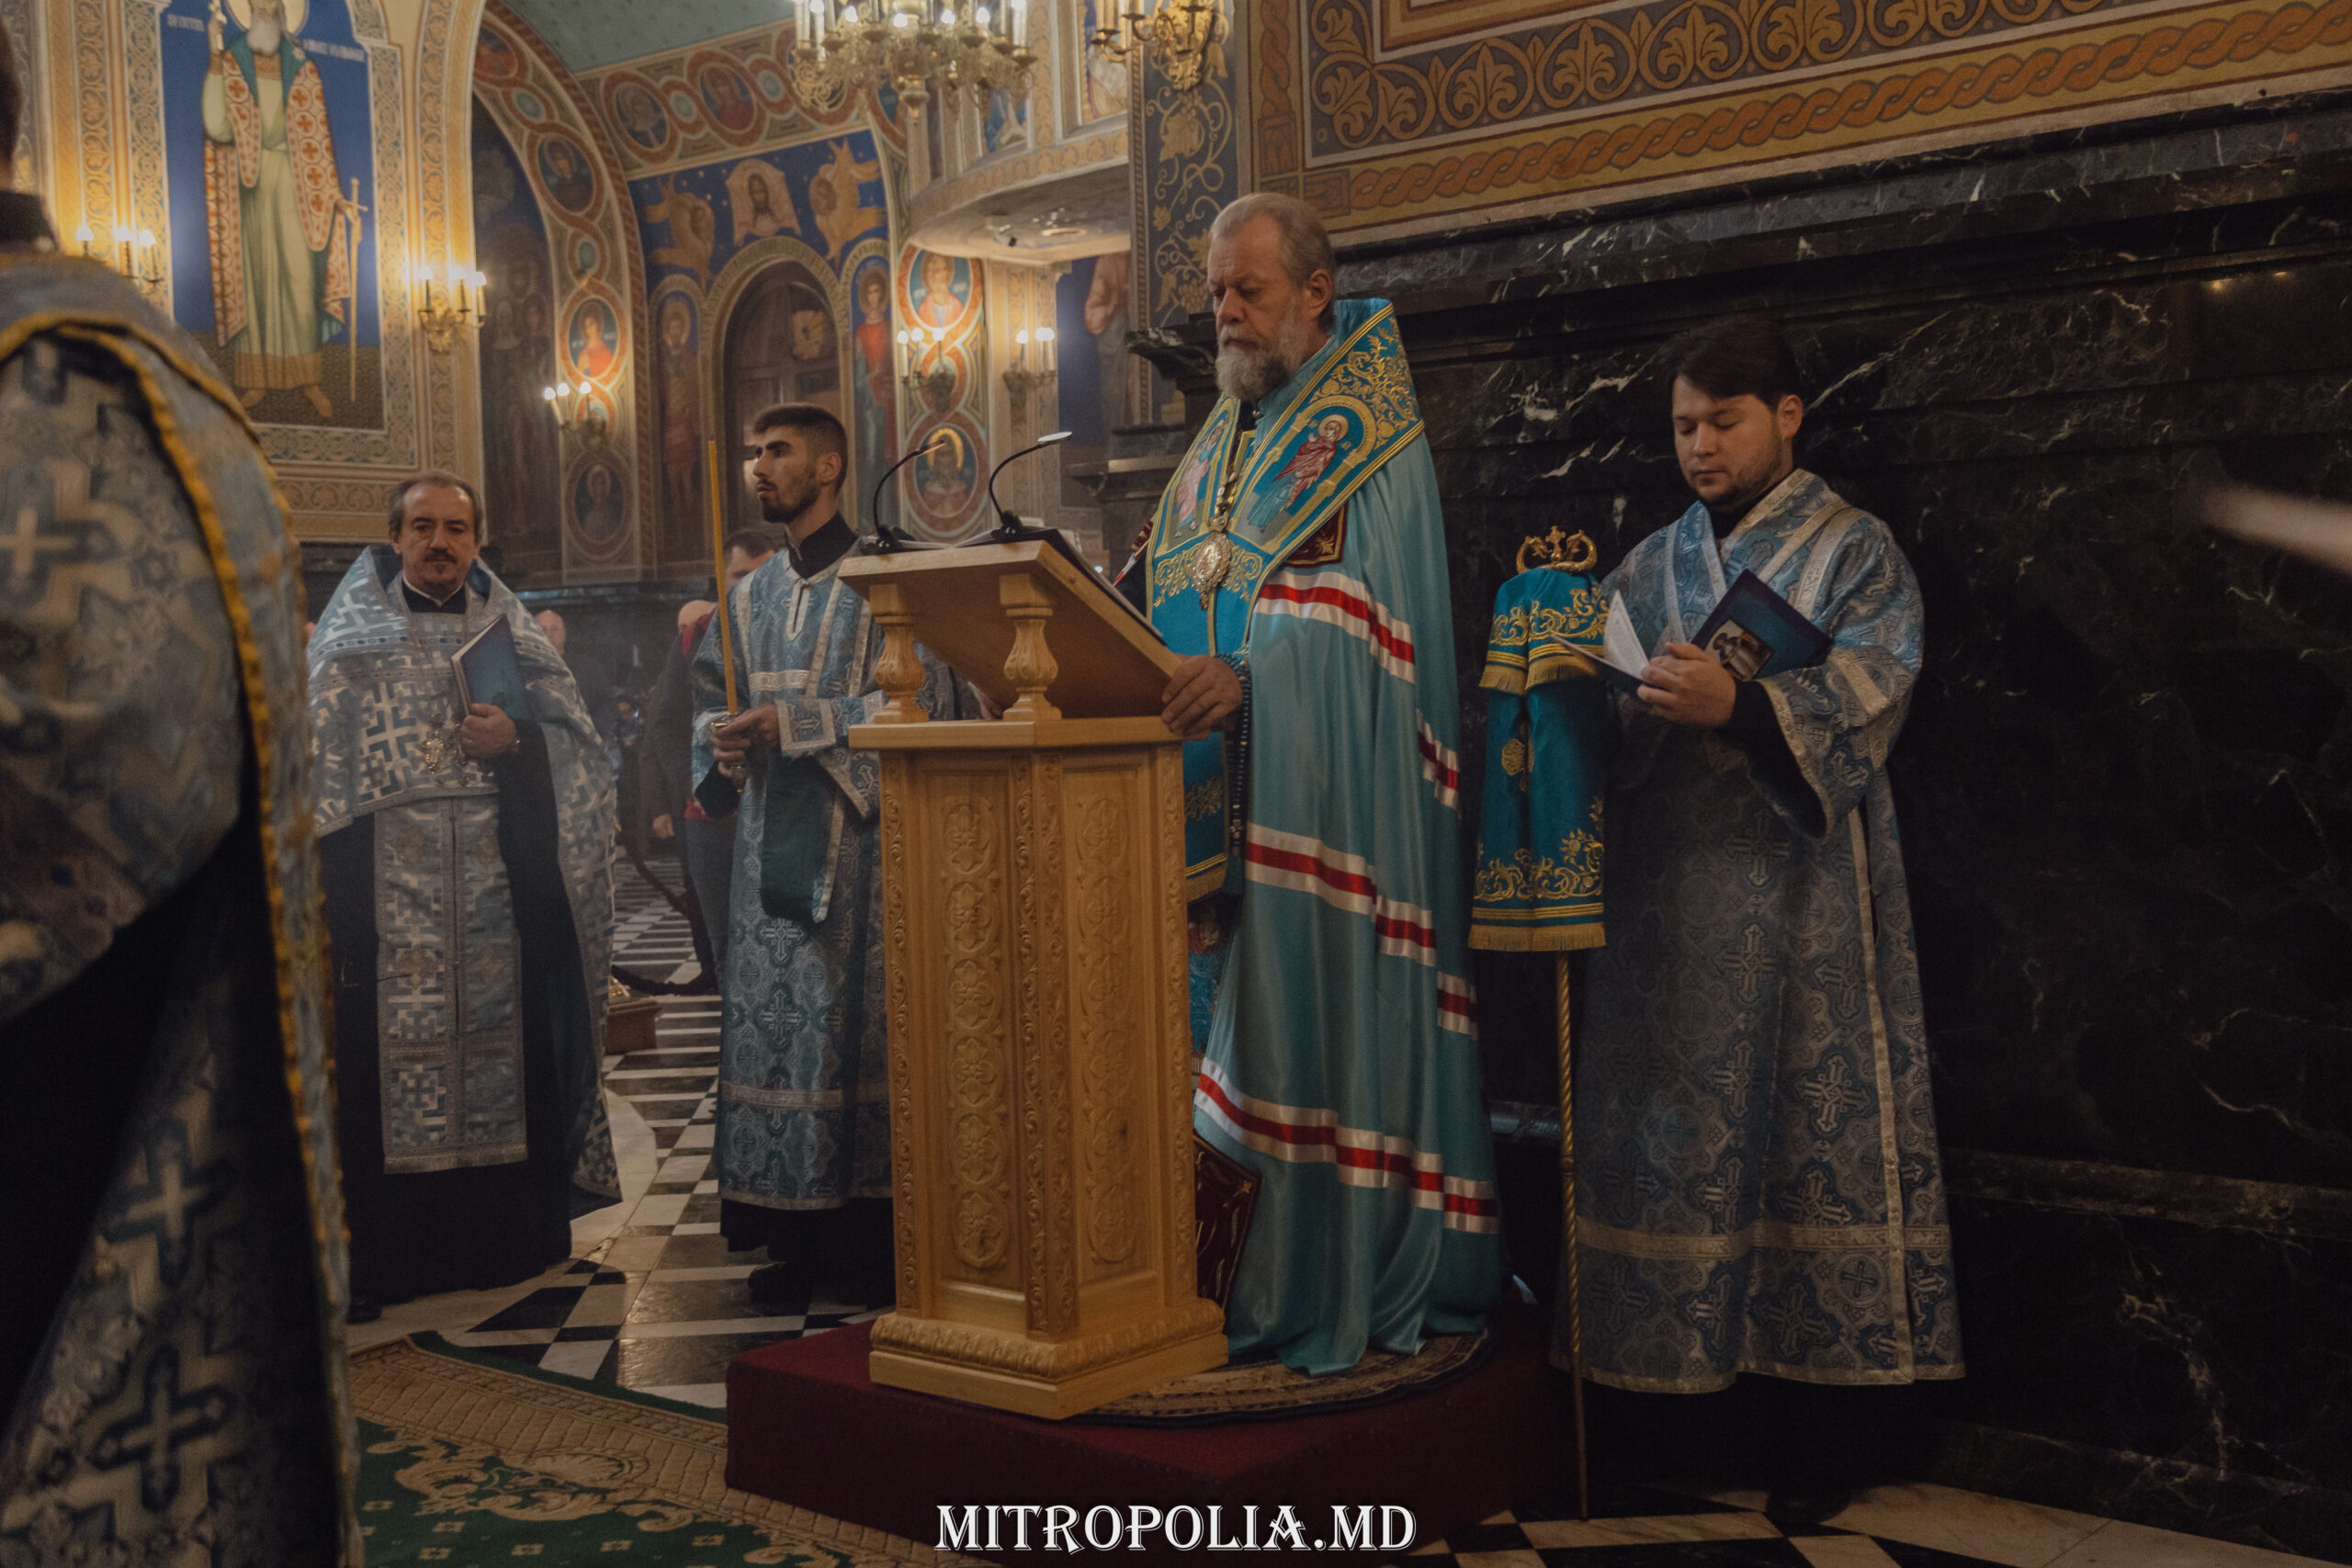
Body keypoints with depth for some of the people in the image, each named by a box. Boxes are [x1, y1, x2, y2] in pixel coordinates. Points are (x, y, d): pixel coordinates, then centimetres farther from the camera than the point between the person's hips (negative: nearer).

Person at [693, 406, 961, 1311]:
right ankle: (796, 1241, 8)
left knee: (858, 1026, -6)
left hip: (858, 842, -5)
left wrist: (792, 722, -15)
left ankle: (873, 1244, 2)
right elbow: (713, 705, 18)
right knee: (773, 1026, 2)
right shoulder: (748, 599, 19)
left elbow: (919, 703, -11)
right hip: (771, 844, 5)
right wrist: (724, 741, -6)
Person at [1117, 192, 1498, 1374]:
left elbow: (1356, 600, -17)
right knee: (1227, 1006, 7)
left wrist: (1247, 670, -32)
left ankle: (1331, 1286, 1)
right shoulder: (1224, 441, 19)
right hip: (1218, 788, 7)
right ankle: (1234, 1272, 14)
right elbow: (1170, 591, 17)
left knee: (1319, 1003, -7)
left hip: (1319, 790, -7)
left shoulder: (1369, 430, -4)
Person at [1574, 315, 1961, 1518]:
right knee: (1669, 1134, 4)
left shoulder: (1853, 553, 3)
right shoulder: (1651, 565, 16)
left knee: (1805, 1132, -2)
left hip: (1800, 895, -4)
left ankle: (1816, 1416, 7)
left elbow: (1865, 707, -12)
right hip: (1668, 892, 4)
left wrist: (1738, 706, -27)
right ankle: (1671, 1364, 14)